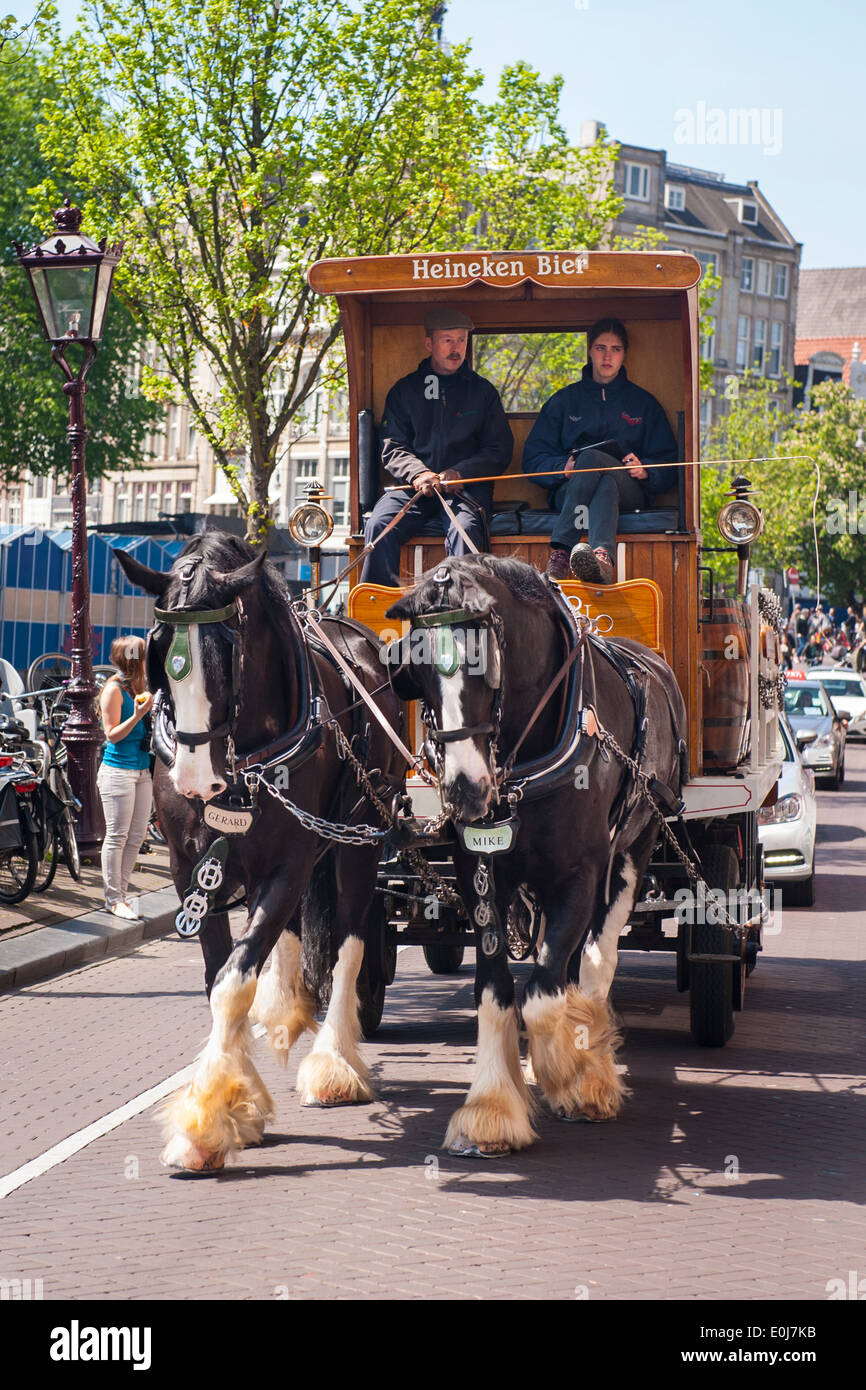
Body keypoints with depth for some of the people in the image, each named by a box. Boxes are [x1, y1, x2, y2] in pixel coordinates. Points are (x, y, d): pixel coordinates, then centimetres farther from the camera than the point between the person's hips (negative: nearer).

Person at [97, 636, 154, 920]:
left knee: (137, 835, 9)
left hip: (142, 770, 8)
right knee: (117, 836, -3)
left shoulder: (139, 687, 13)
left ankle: (120, 893, 17)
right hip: (118, 770, -8)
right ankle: (114, 898, 4)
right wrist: (137, 715, -23)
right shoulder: (114, 689, -10)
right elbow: (112, 734, -13)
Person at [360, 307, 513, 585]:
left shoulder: (483, 391, 15)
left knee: (466, 528, -35)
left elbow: (500, 452, 10)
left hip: (466, 487, -1)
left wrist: (458, 473, -8)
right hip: (414, 488, 1)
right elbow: (391, 447, 8)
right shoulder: (404, 390, 16)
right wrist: (417, 474, -14)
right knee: (378, 525, -28)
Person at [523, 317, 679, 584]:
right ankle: (603, 556, -64)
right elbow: (533, 459, 14)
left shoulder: (643, 403, 23)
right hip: (569, 490, 0)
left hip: (630, 492, 0)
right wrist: (563, 467, -8)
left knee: (591, 458, -36)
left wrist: (645, 470, -8)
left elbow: (668, 465, 16)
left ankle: (561, 550, -61)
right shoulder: (564, 400, 22)